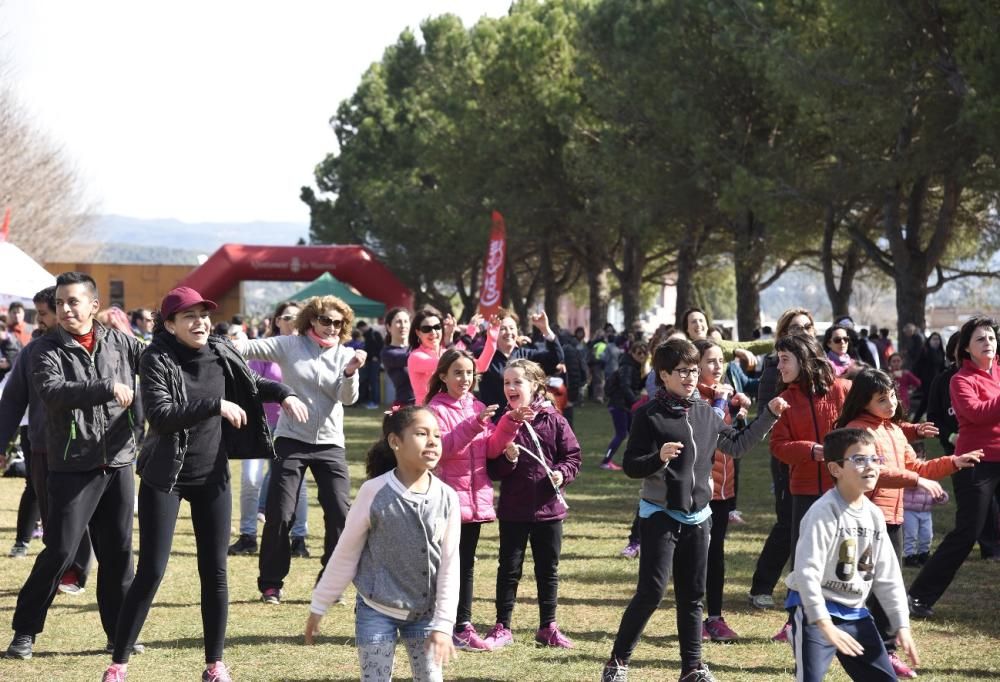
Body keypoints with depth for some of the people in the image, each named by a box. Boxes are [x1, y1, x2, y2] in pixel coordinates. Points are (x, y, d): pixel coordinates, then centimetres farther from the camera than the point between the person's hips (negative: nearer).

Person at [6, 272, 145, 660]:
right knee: (60, 551, -4)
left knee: (118, 551, 9)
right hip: (73, 467, -3)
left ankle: (119, 632, 20)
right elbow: (52, 391, -19)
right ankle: (25, 630, 9)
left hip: (119, 463, 3)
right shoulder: (48, 350, -3)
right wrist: (108, 388, -24)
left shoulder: (120, 342, 6)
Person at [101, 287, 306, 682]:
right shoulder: (157, 360, -14)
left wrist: (284, 395, 1)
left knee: (215, 571, 5)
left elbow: (253, 383, 19)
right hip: (165, 477, -4)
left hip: (213, 475, 4)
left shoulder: (220, 353, 0)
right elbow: (160, 414, -27)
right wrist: (216, 405, -29)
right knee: (151, 572, -5)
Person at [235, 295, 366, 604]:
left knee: (340, 515, -3)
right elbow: (250, 348, -12)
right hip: (291, 440, -2)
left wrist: (351, 372, -28)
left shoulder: (345, 355, 3)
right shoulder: (289, 346, -2)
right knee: (279, 516, -3)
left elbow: (347, 398, -8)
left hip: (330, 444, 2)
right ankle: (270, 583, 11)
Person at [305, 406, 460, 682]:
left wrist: (443, 623, -5)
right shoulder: (375, 492, -14)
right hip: (376, 611, -3)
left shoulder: (447, 498, -7)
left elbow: (449, 565, -2)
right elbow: (345, 554, -5)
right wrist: (318, 607, 0)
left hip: (424, 613, 3)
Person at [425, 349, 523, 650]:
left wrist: (509, 423, -8)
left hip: (475, 497, 6)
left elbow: (492, 449, 6)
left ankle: (463, 625, 15)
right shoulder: (436, 409, -6)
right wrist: (474, 425, -29)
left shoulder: (478, 408, 12)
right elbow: (442, 447, -20)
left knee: (466, 564, 10)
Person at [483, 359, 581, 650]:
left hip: (549, 507, 1)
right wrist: (507, 459, -21)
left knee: (548, 569, 11)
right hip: (512, 509, -1)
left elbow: (572, 456, 2)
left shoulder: (554, 420, -3)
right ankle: (502, 626, 15)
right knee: (509, 568, 6)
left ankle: (548, 626, 22)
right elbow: (492, 469, -2)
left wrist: (562, 473, -16)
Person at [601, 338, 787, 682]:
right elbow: (631, 466, -13)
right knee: (651, 592, -10)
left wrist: (769, 415, 14)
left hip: (697, 517, 6)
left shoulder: (705, 412, 6)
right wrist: (658, 458, -31)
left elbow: (737, 444, 18)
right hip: (661, 516, -6)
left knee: (692, 595, 10)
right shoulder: (650, 414, -11)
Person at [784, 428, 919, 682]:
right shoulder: (824, 512, -17)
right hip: (814, 612, -8)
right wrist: (825, 625, -28)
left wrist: (901, 625, 10)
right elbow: (806, 572, -24)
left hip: (855, 613, 8)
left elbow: (887, 576, 13)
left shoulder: (874, 515, 7)